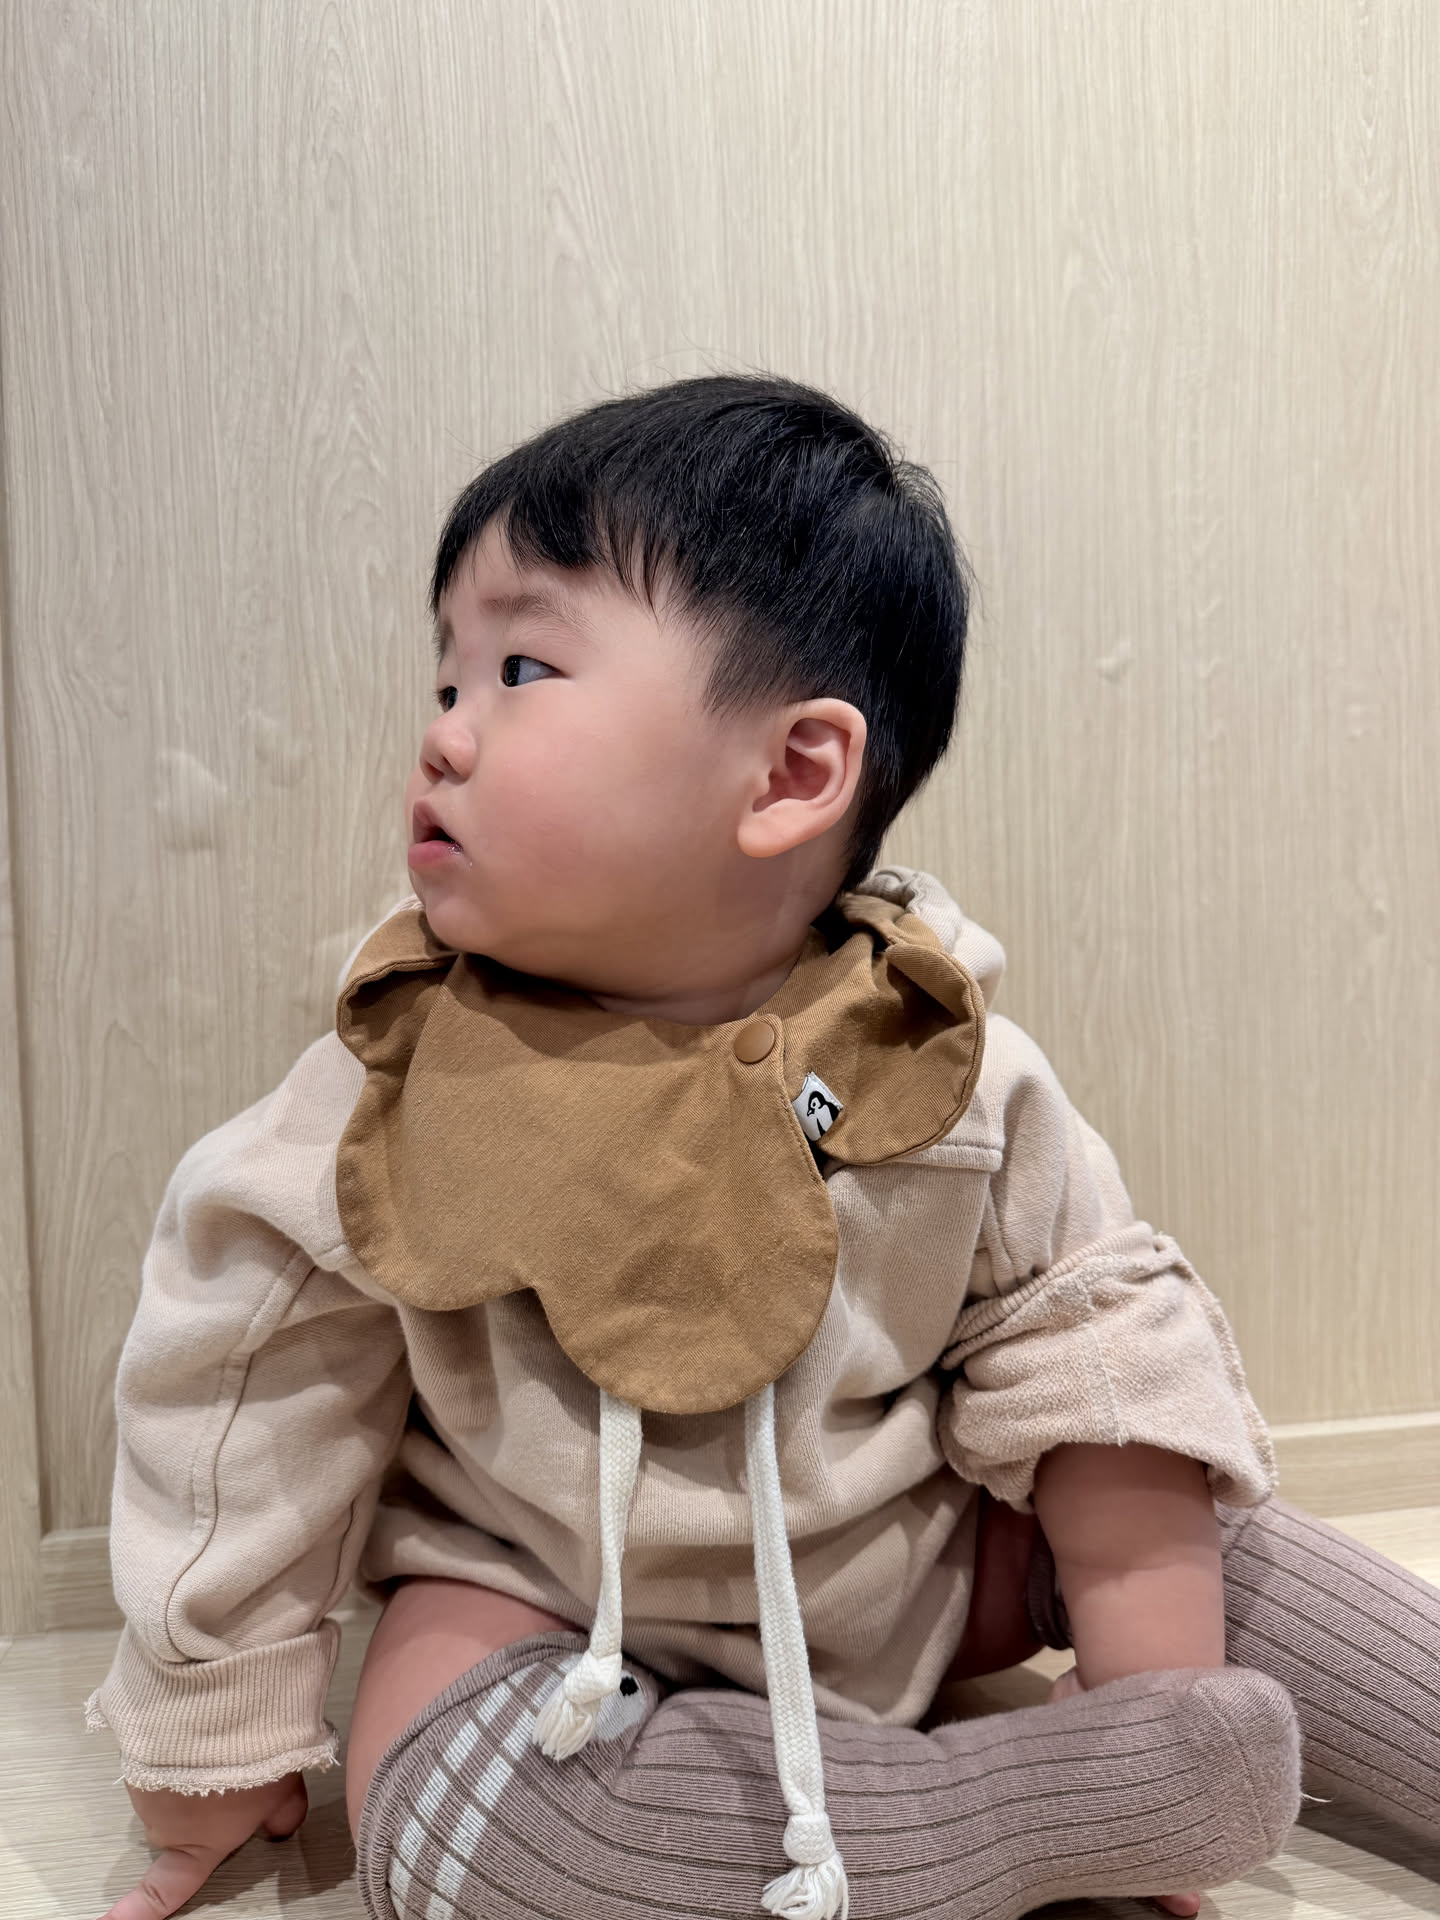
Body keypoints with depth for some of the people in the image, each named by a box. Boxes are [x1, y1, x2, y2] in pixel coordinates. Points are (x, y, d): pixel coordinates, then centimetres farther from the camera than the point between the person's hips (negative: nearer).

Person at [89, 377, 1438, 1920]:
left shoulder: (943, 1070, -16)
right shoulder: (399, 1084, -18)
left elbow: (1094, 1330, -4)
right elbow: (246, 1394, -7)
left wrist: (1160, 1686, -7)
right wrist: (211, 1742, 1)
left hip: (913, 1565, 2)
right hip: (551, 1603, -1)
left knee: (1212, 1547, -4)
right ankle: (1054, 1794, -23)